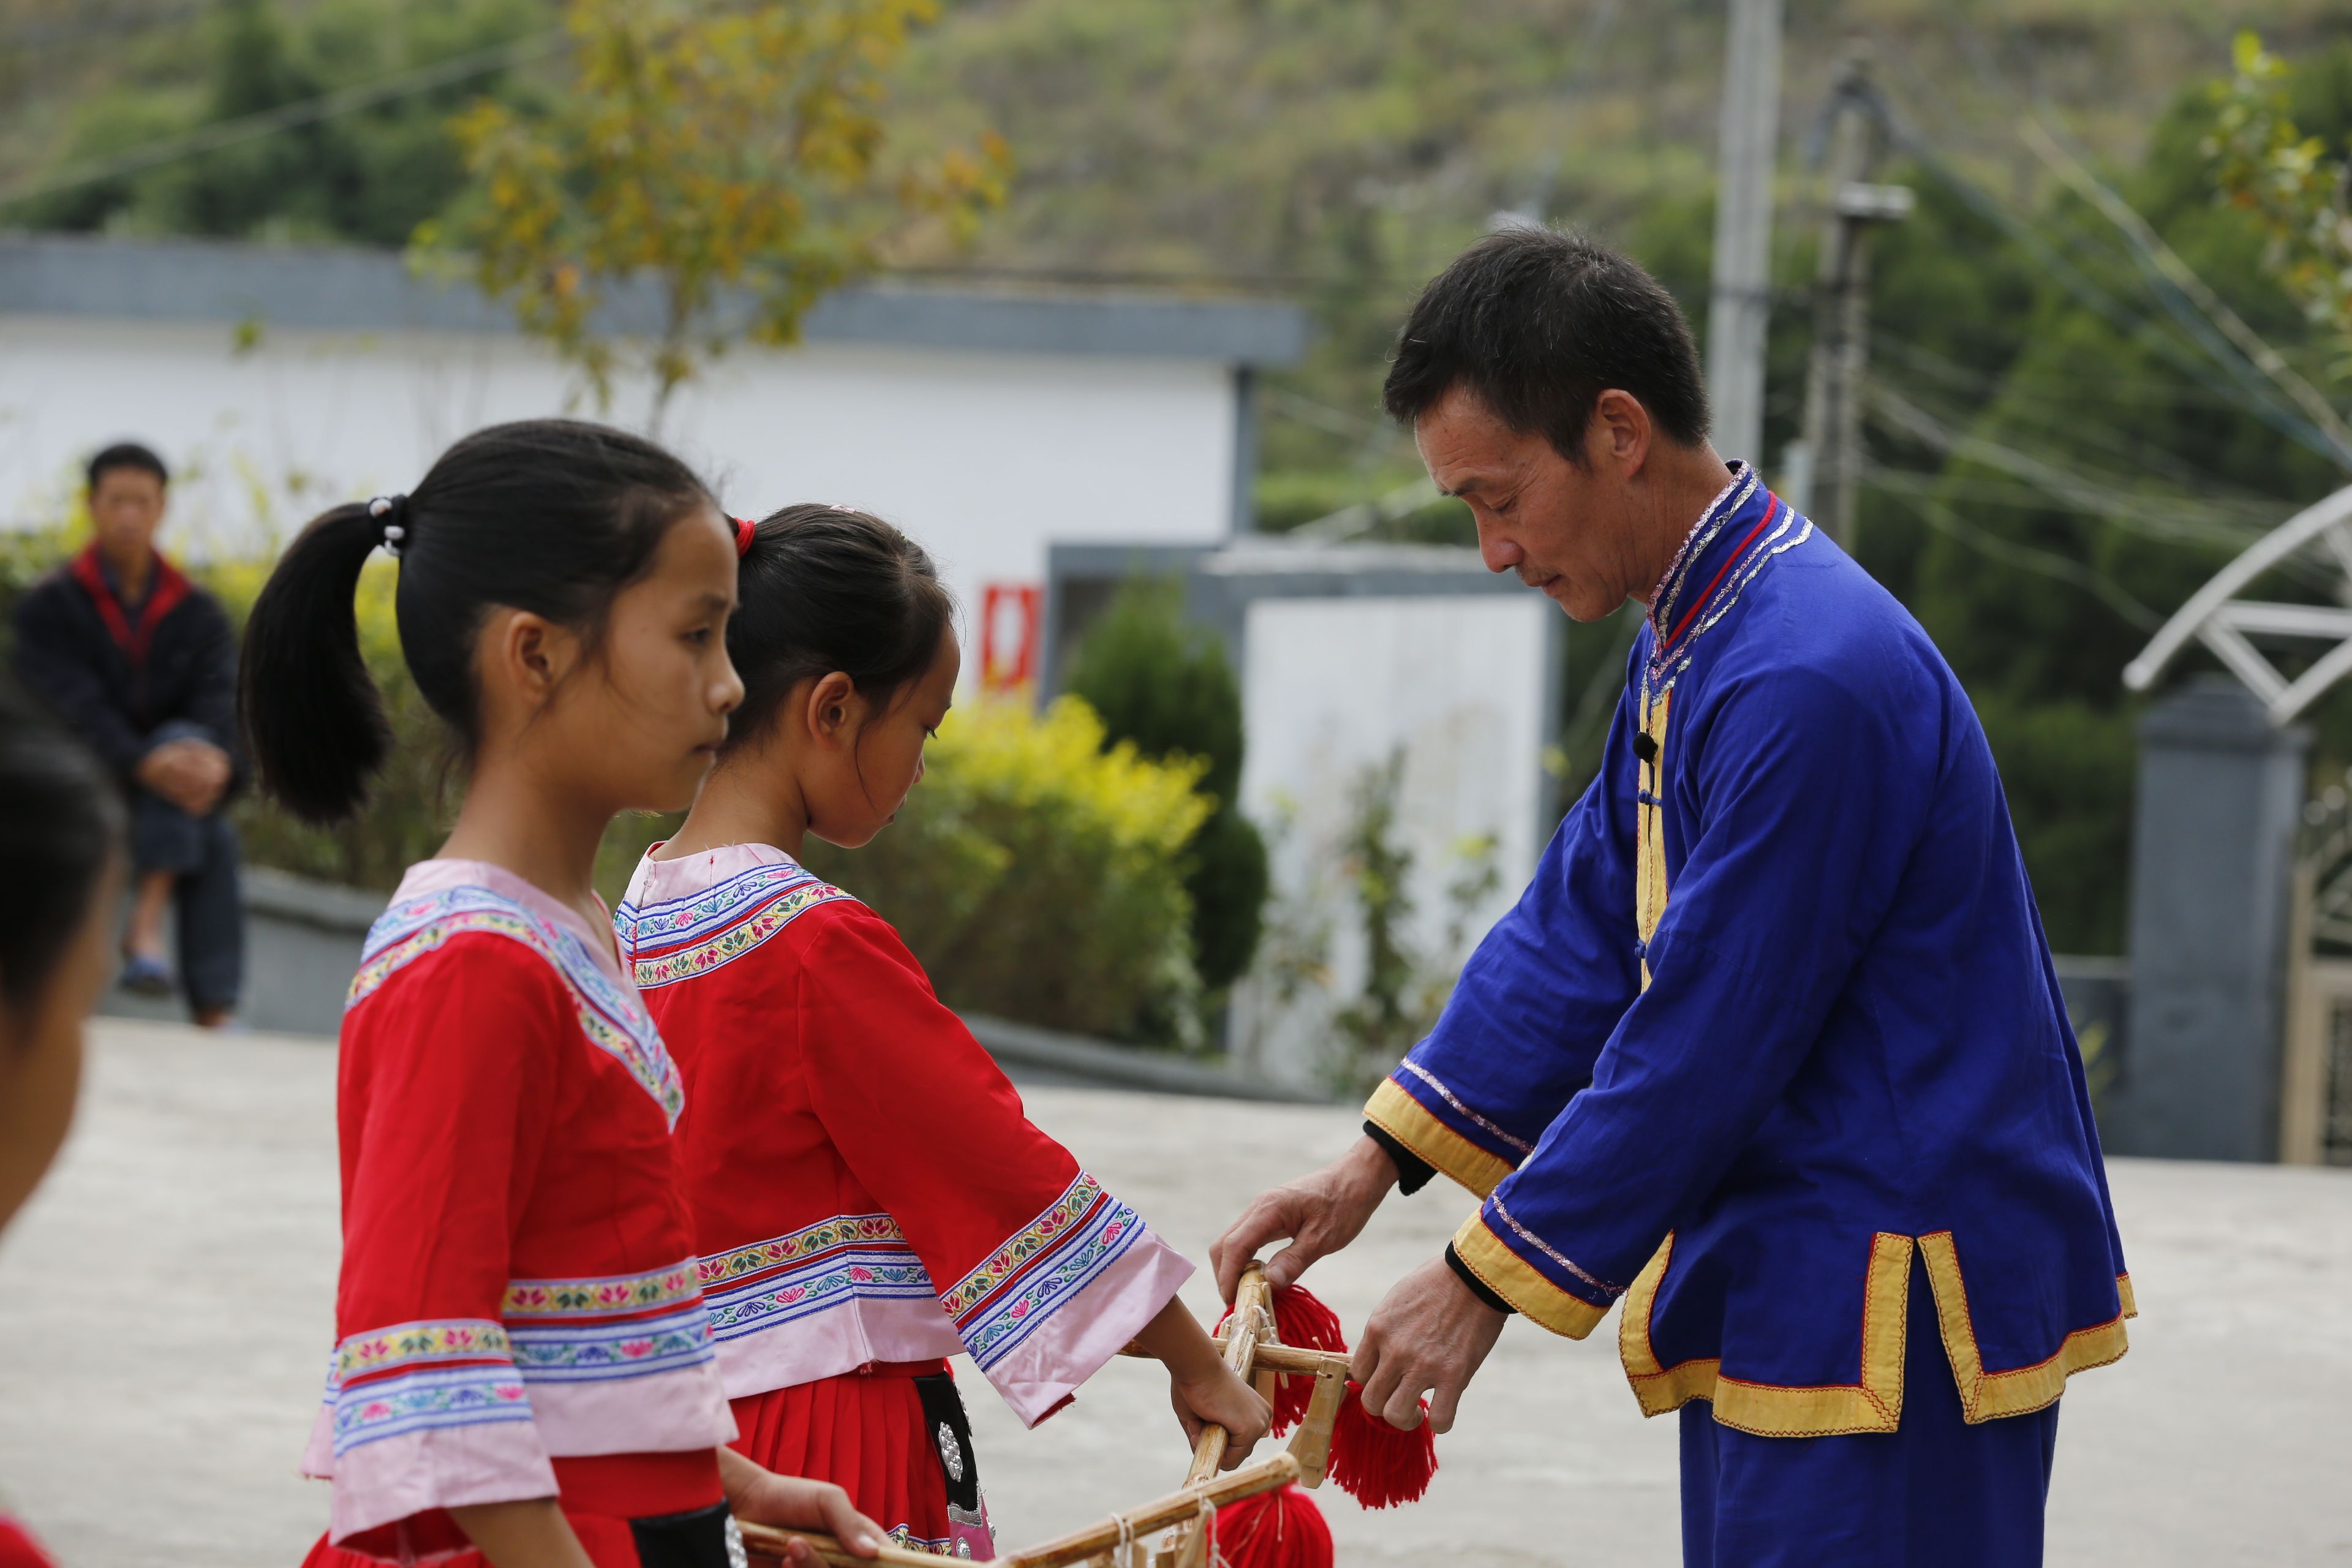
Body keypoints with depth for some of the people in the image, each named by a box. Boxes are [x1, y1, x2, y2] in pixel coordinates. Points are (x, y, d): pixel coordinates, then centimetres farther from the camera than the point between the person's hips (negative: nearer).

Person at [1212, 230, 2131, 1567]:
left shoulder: (1807, 681, -23)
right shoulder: (1691, 640, 11)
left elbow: (1705, 1042, -21)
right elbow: (1583, 928, 18)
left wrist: (1486, 1282, -13)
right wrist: (1381, 1160, 11)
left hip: (1899, 1310, -10)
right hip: (1785, 1300, 10)